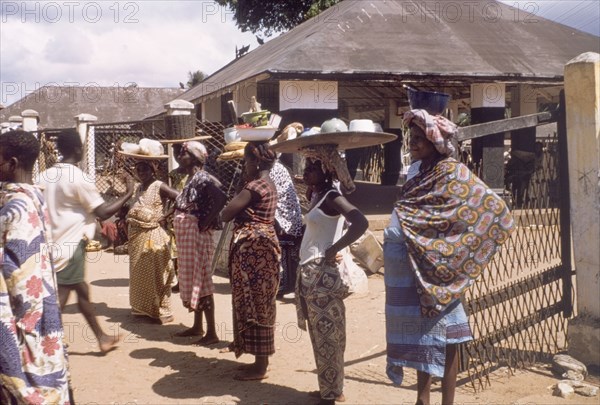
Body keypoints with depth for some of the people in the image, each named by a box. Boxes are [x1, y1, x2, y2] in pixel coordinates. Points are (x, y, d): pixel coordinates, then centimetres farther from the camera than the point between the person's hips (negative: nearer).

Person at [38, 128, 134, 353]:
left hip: (54, 244, 8)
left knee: (82, 291, 19)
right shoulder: (79, 179, -16)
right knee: (59, 300, -6)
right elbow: (102, 212, -13)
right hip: (71, 246, -8)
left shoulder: (45, 176, 6)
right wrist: (127, 194, -2)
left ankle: (101, 338, 32)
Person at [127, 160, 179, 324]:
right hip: (136, 236, 8)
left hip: (152, 236, -8)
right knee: (138, 275, 16)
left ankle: (159, 312, 8)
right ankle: (142, 309, 29)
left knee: (154, 275, -1)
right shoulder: (139, 188, 12)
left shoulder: (159, 187, -11)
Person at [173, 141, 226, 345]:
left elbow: (221, 198, -29)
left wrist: (206, 222, -22)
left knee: (201, 280, -6)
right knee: (192, 279, 15)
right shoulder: (191, 179, 13)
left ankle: (211, 332, -1)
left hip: (197, 236, -10)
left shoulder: (202, 179, -16)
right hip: (186, 236, 10)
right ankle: (197, 326, 26)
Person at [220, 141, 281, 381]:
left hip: (253, 248, -11)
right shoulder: (267, 184, 15)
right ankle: (261, 360, 22)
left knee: (254, 304, -4)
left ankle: (260, 366, 3)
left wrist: (224, 212, 3)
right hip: (260, 246, 11)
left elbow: (225, 214, -17)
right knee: (258, 304, 14)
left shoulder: (255, 186, -17)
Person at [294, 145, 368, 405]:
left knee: (327, 336, -2)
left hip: (322, 274, -9)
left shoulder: (331, 197, -14)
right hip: (310, 273, 9)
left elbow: (361, 223, -28)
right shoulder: (317, 195, 12)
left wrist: (333, 250, -21)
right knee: (320, 336, 15)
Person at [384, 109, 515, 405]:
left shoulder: (452, 174, -9)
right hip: (408, 275, 8)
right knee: (420, 336, 15)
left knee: (440, 337, 1)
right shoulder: (422, 175, 14)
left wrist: (454, 253, -10)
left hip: (431, 273, -8)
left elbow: (492, 211, -14)